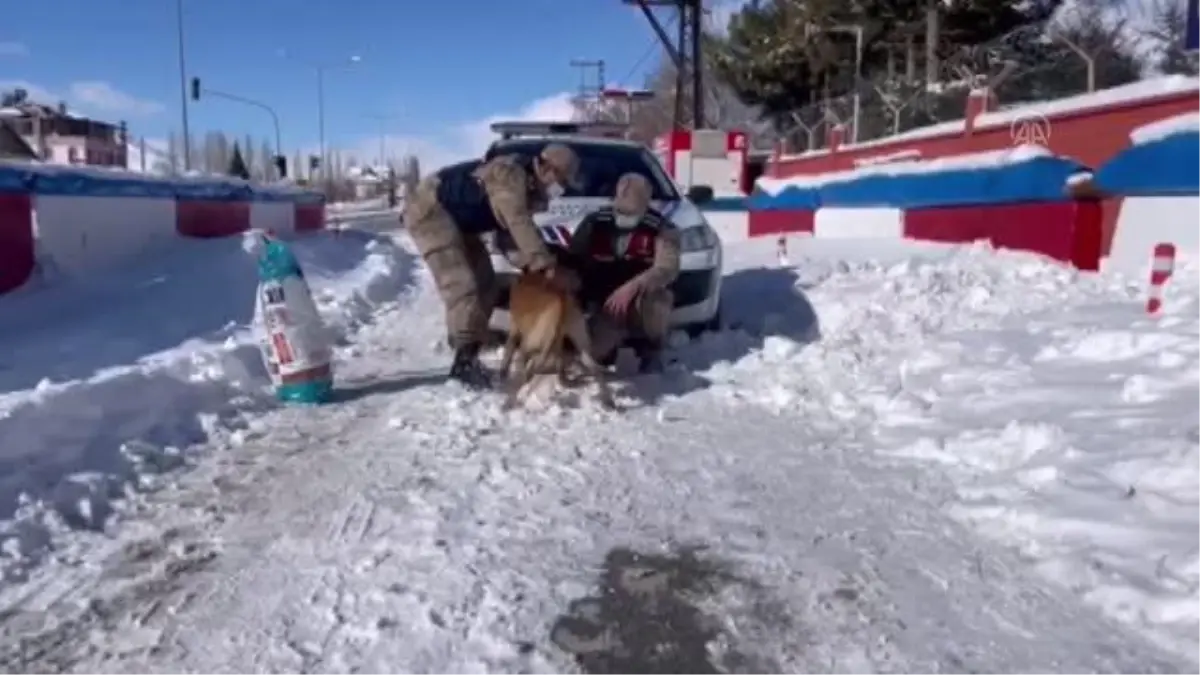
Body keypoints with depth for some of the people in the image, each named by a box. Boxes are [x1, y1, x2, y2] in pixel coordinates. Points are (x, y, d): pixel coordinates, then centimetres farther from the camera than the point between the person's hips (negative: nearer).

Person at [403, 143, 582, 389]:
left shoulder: (528, 186, 3)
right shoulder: (510, 175, -27)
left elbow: (520, 229, 7)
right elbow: (520, 225, -36)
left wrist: (534, 265, -6)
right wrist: (547, 266, -40)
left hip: (457, 218, 11)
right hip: (430, 210, -10)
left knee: (484, 284, 8)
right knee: (462, 285, -19)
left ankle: (468, 356, 13)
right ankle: (464, 361, -16)